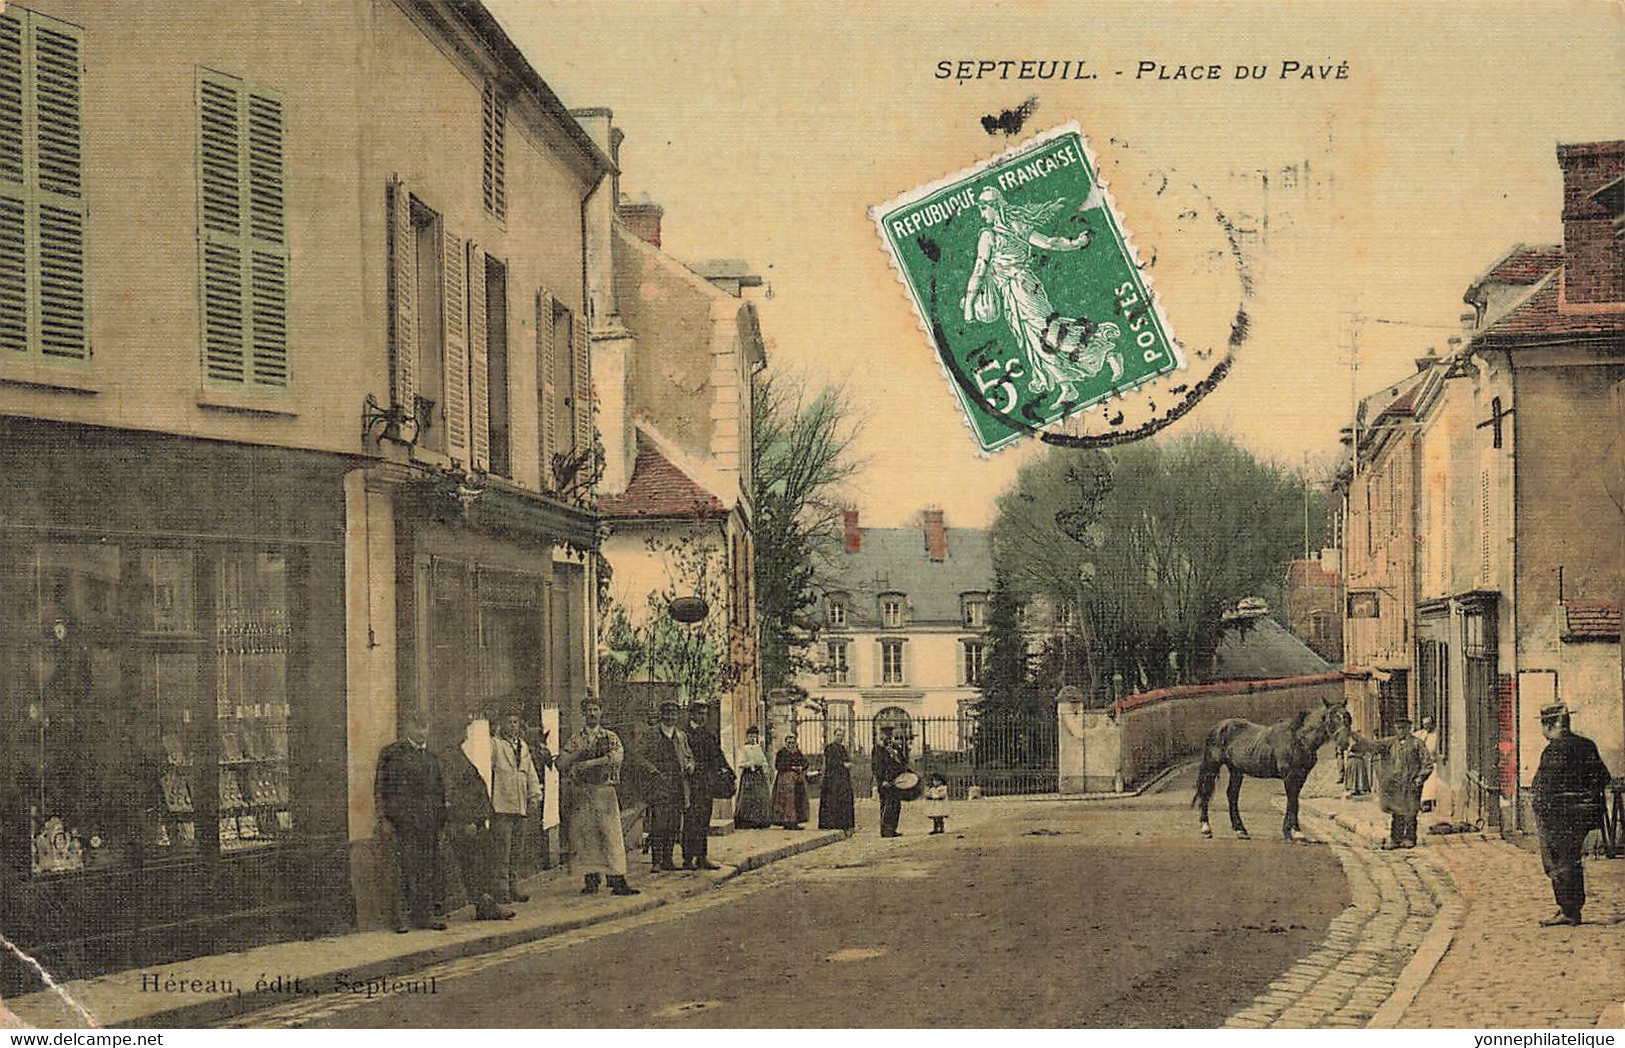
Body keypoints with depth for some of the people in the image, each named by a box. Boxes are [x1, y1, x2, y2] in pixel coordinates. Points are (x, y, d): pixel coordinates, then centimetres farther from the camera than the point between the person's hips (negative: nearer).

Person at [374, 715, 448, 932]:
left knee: (428, 870, 4)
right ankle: (401, 916, -4)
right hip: (403, 819, -5)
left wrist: (441, 817, 14)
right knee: (405, 868, -9)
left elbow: (440, 787, 21)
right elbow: (381, 788, -2)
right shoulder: (392, 753, 0)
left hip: (429, 820, 5)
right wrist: (384, 819, -8)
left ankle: (422, 914, 10)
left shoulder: (432, 754, 16)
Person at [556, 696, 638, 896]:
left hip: (604, 790, -2)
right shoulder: (575, 740, 12)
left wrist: (588, 763, -17)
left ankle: (618, 881, -8)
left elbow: (617, 757, -12)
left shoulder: (611, 737, 8)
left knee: (612, 835, -8)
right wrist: (578, 752, -11)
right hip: (581, 792, 2)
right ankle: (591, 879, 8)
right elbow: (561, 765, 4)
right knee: (585, 836, 0)